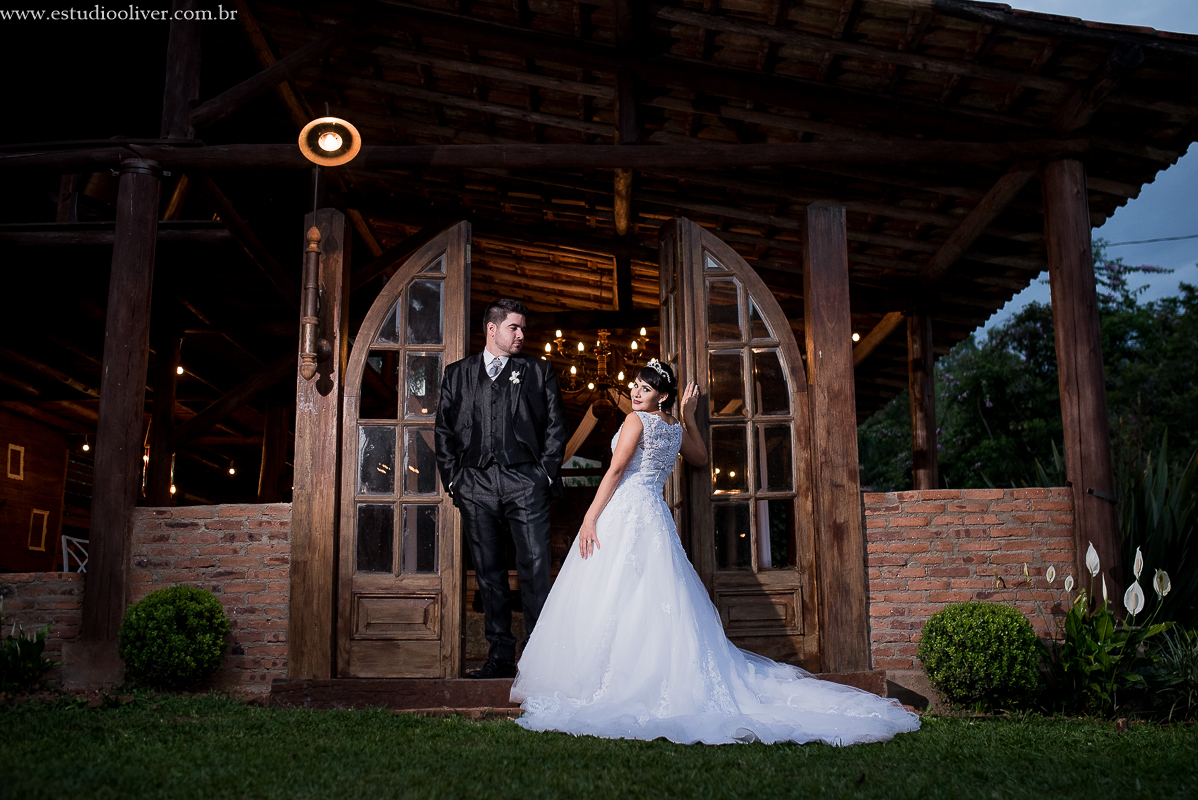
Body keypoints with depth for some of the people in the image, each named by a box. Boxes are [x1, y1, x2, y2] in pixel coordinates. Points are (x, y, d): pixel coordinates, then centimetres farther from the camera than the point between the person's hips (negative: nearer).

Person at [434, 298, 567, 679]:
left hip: (525, 480, -2)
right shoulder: (457, 373, 16)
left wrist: (546, 473, -2)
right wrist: (452, 477, 4)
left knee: (535, 569, -7)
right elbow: (444, 429, 13)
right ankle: (501, 657, 13)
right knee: (489, 574, 5)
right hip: (476, 484, 2)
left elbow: (555, 424, 8)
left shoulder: (539, 371, 13)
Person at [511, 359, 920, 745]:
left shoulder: (636, 420, -5)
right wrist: (690, 415, 30)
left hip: (623, 513, -8)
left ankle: (611, 686, -9)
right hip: (655, 518, 8)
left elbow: (615, 470, -11)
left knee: (610, 601, -7)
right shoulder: (676, 429, 15)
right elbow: (701, 458, 34)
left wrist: (590, 518, -13)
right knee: (656, 605, 8)